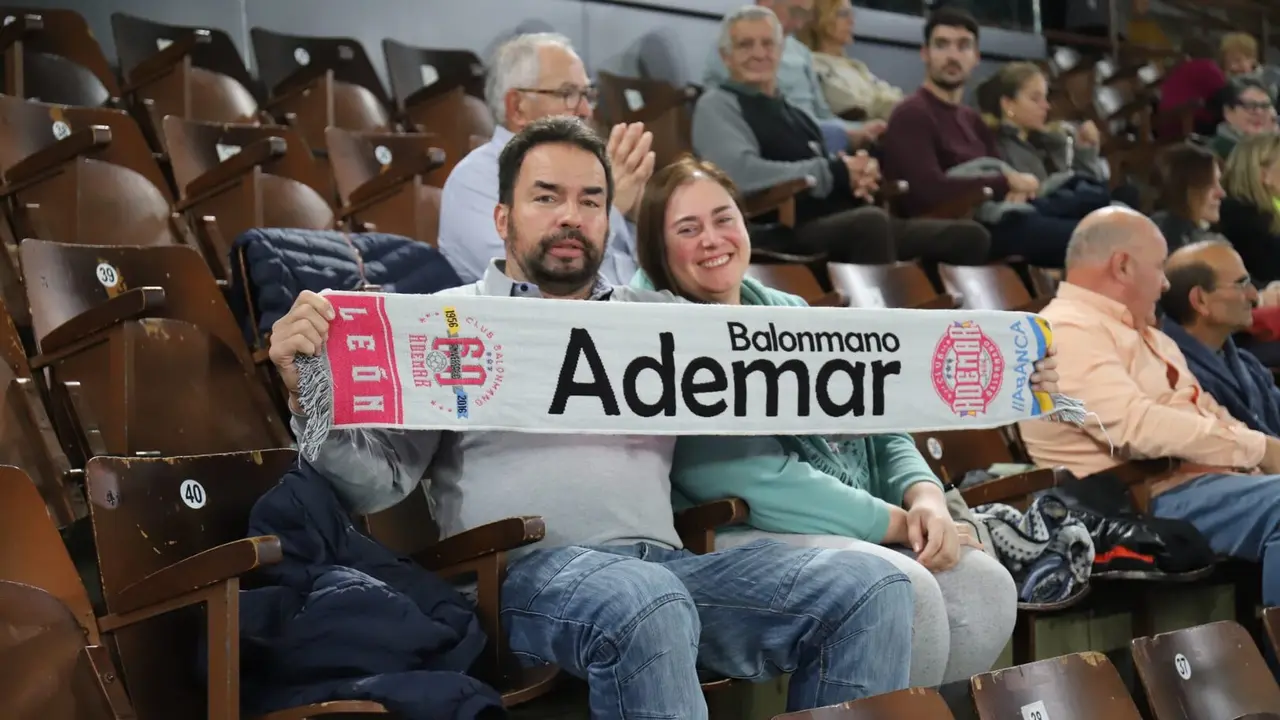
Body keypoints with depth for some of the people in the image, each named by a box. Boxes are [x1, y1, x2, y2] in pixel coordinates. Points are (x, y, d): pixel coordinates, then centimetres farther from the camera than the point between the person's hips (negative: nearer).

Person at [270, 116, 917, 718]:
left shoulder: (660, 319, 24)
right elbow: (376, 484, 5)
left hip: (669, 565, 5)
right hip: (526, 568, -4)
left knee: (870, 586, -16)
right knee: (641, 603, -39)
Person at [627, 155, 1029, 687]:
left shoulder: (791, 316, 17)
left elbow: (880, 433, 16)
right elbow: (762, 483, -17)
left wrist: (926, 498, -6)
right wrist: (903, 523, -13)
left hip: (865, 535, 8)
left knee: (985, 582, -14)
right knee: (906, 589, -28)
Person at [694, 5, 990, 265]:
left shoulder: (791, 111, 28)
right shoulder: (718, 105, 3)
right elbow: (741, 172, -17)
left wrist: (857, 175, 0)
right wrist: (835, 171, -10)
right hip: (786, 230, -9)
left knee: (969, 236, -6)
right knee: (870, 221, -40)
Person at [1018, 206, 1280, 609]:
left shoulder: (1142, 334, 23)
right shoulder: (1067, 331, -8)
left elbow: (1207, 416, 23)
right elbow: (1138, 427, -20)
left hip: (1199, 476, 10)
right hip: (1146, 499, -10)